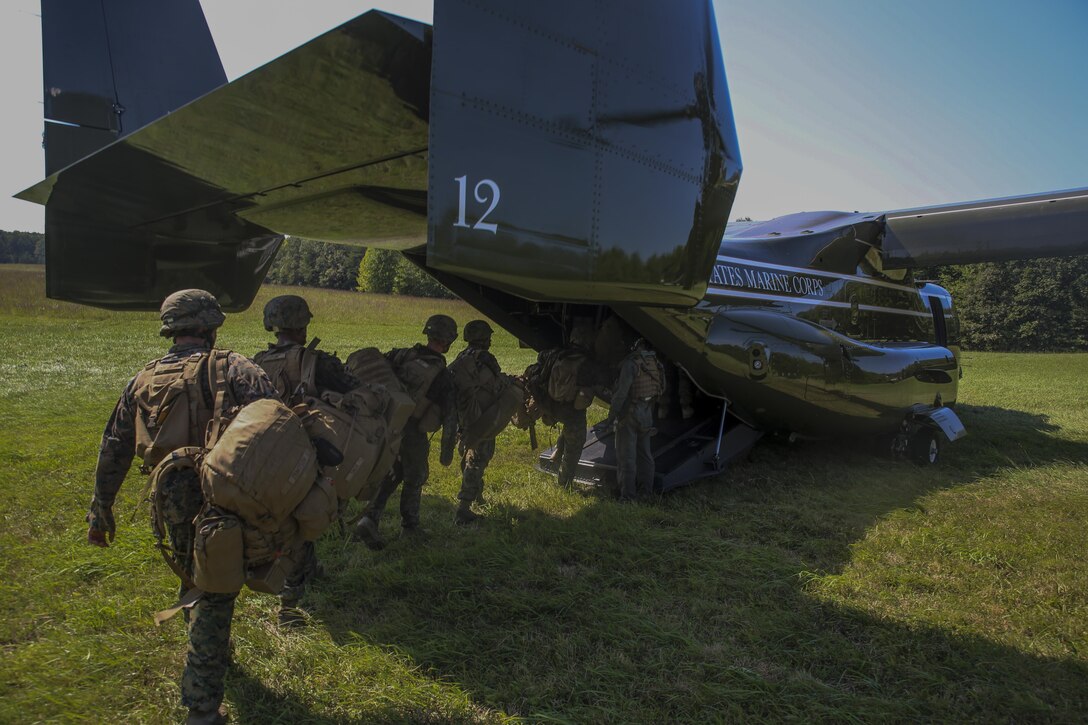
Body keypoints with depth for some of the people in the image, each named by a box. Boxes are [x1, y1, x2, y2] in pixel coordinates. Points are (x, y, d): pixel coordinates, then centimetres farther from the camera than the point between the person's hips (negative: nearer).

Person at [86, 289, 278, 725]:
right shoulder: (228, 367, -5)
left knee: (194, 578, 28)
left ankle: (214, 652, 52)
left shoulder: (143, 380, 12)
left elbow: (114, 449, 16)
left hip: (171, 501, 6)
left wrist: (101, 510, 23)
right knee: (214, 590, 6)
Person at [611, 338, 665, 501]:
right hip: (647, 415, 7)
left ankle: (628, 494, 0)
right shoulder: (655, 364, 4)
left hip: (629, 414, -7)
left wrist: (615, 409, -10)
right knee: (644, 453, 16)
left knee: (626, 455, -1)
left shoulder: (631, 363, -17)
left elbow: (623, 389, -21)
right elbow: (662, 388, 11)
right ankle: (645, 490, 24)